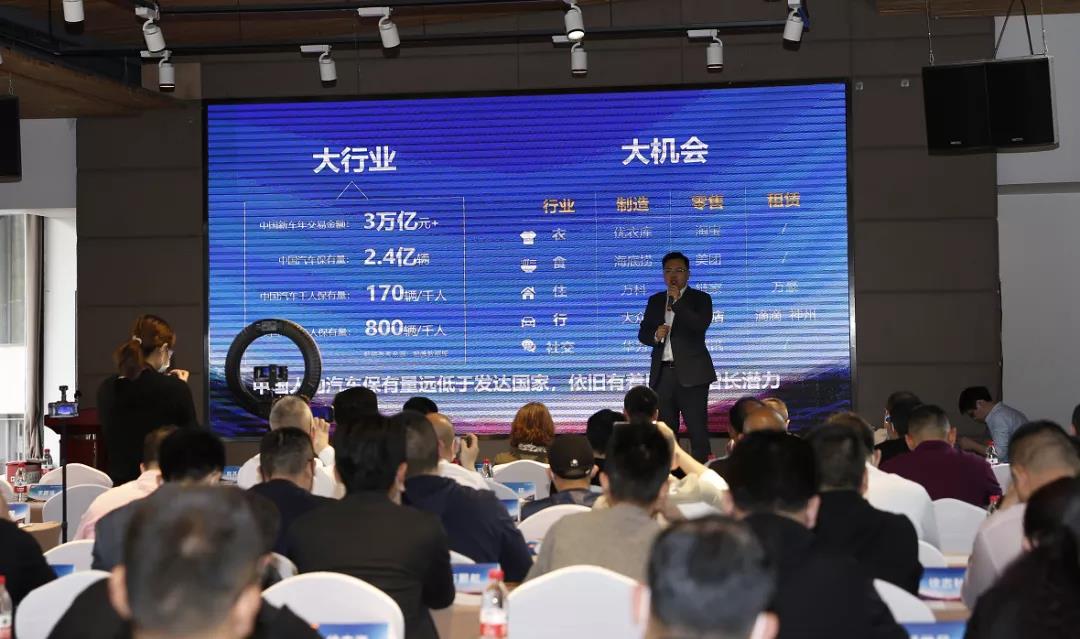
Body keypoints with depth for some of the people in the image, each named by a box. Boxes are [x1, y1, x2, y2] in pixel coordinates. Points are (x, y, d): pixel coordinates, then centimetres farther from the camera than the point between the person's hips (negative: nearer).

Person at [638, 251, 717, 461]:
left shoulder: (700, 299, 2)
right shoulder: (655, 301, 15)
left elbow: (701, 326, -16)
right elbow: (642, 333, 13)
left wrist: (678, 302, -17)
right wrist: (655, 335, -9)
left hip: (691, 373, -4)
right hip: (662, 373, 4)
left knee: (697, 428, -4)